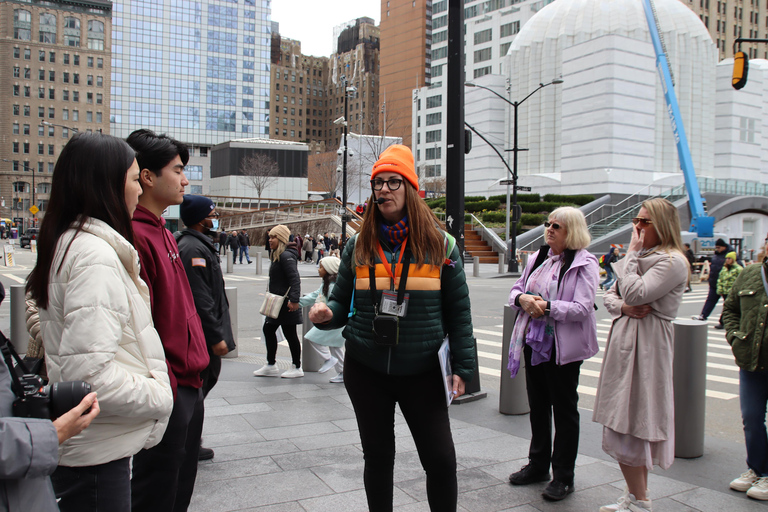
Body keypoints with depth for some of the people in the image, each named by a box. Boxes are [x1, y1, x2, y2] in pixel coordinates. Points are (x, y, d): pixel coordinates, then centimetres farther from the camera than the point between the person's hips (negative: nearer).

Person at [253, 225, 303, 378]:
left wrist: (294, 300, -29)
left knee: (289, 333, 0)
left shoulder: (286, 256, -17)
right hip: (277, 302, 11)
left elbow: (295, 279, -24)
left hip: (286, 303, -10)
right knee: (268, 329, 13)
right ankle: (271, 366, 24)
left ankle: (297, 368, 12)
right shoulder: (277, 255, 14)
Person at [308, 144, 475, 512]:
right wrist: (326, 314, -15)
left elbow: (458, 311, 0)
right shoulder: (359, 246, 5)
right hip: (366, 368, 2)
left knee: (441, 460, 0)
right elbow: (342, 302, 8)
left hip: (422, 370, -2)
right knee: (377, 456, 13)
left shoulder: (440, 245, -1)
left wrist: (463, 367, -4)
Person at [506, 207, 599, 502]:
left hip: (563, 347, -6)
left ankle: (563, 476, 18)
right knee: (537, 406, 16)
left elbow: (582, 308, -18)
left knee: (564, 410, 5)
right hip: (533, 342, 7)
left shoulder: (584, 264, -10)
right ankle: (538, 465, 32)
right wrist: (522, 298, -9)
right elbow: (516, 289, 13)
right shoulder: (539, 257, 11)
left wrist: (547, 307, -28)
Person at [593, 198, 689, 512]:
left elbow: (634, 293, -23)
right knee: (632, 425, 14)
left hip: (646, 345, -9)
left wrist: (631, 254, -12)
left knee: (627, 426, -5)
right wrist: (623, 307, -6)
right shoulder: (640, 257, 17)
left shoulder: (672, 261, -12)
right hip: (624, 339, 9)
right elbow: (609, 295, 15)